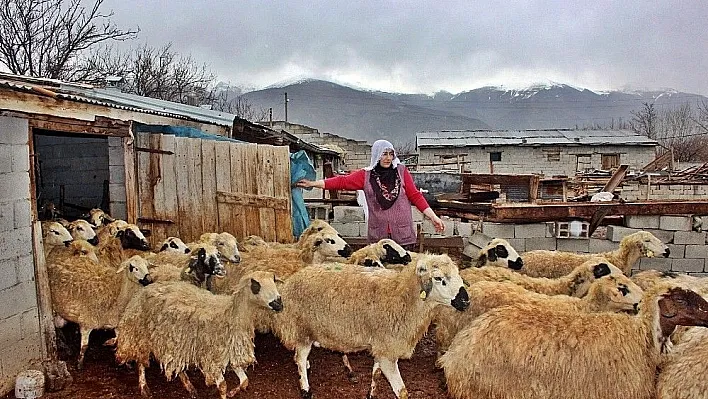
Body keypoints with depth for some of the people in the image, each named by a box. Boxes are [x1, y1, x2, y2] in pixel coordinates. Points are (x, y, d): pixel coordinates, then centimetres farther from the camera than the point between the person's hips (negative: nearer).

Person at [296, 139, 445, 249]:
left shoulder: (401, 171, 2)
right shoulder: (366, 175, 4)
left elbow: (415, 196, 3)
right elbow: (342, 181, 1)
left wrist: (433, 217, -2)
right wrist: (313, 183, -4)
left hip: (403, 234, -1)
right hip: (378, 234, 1)